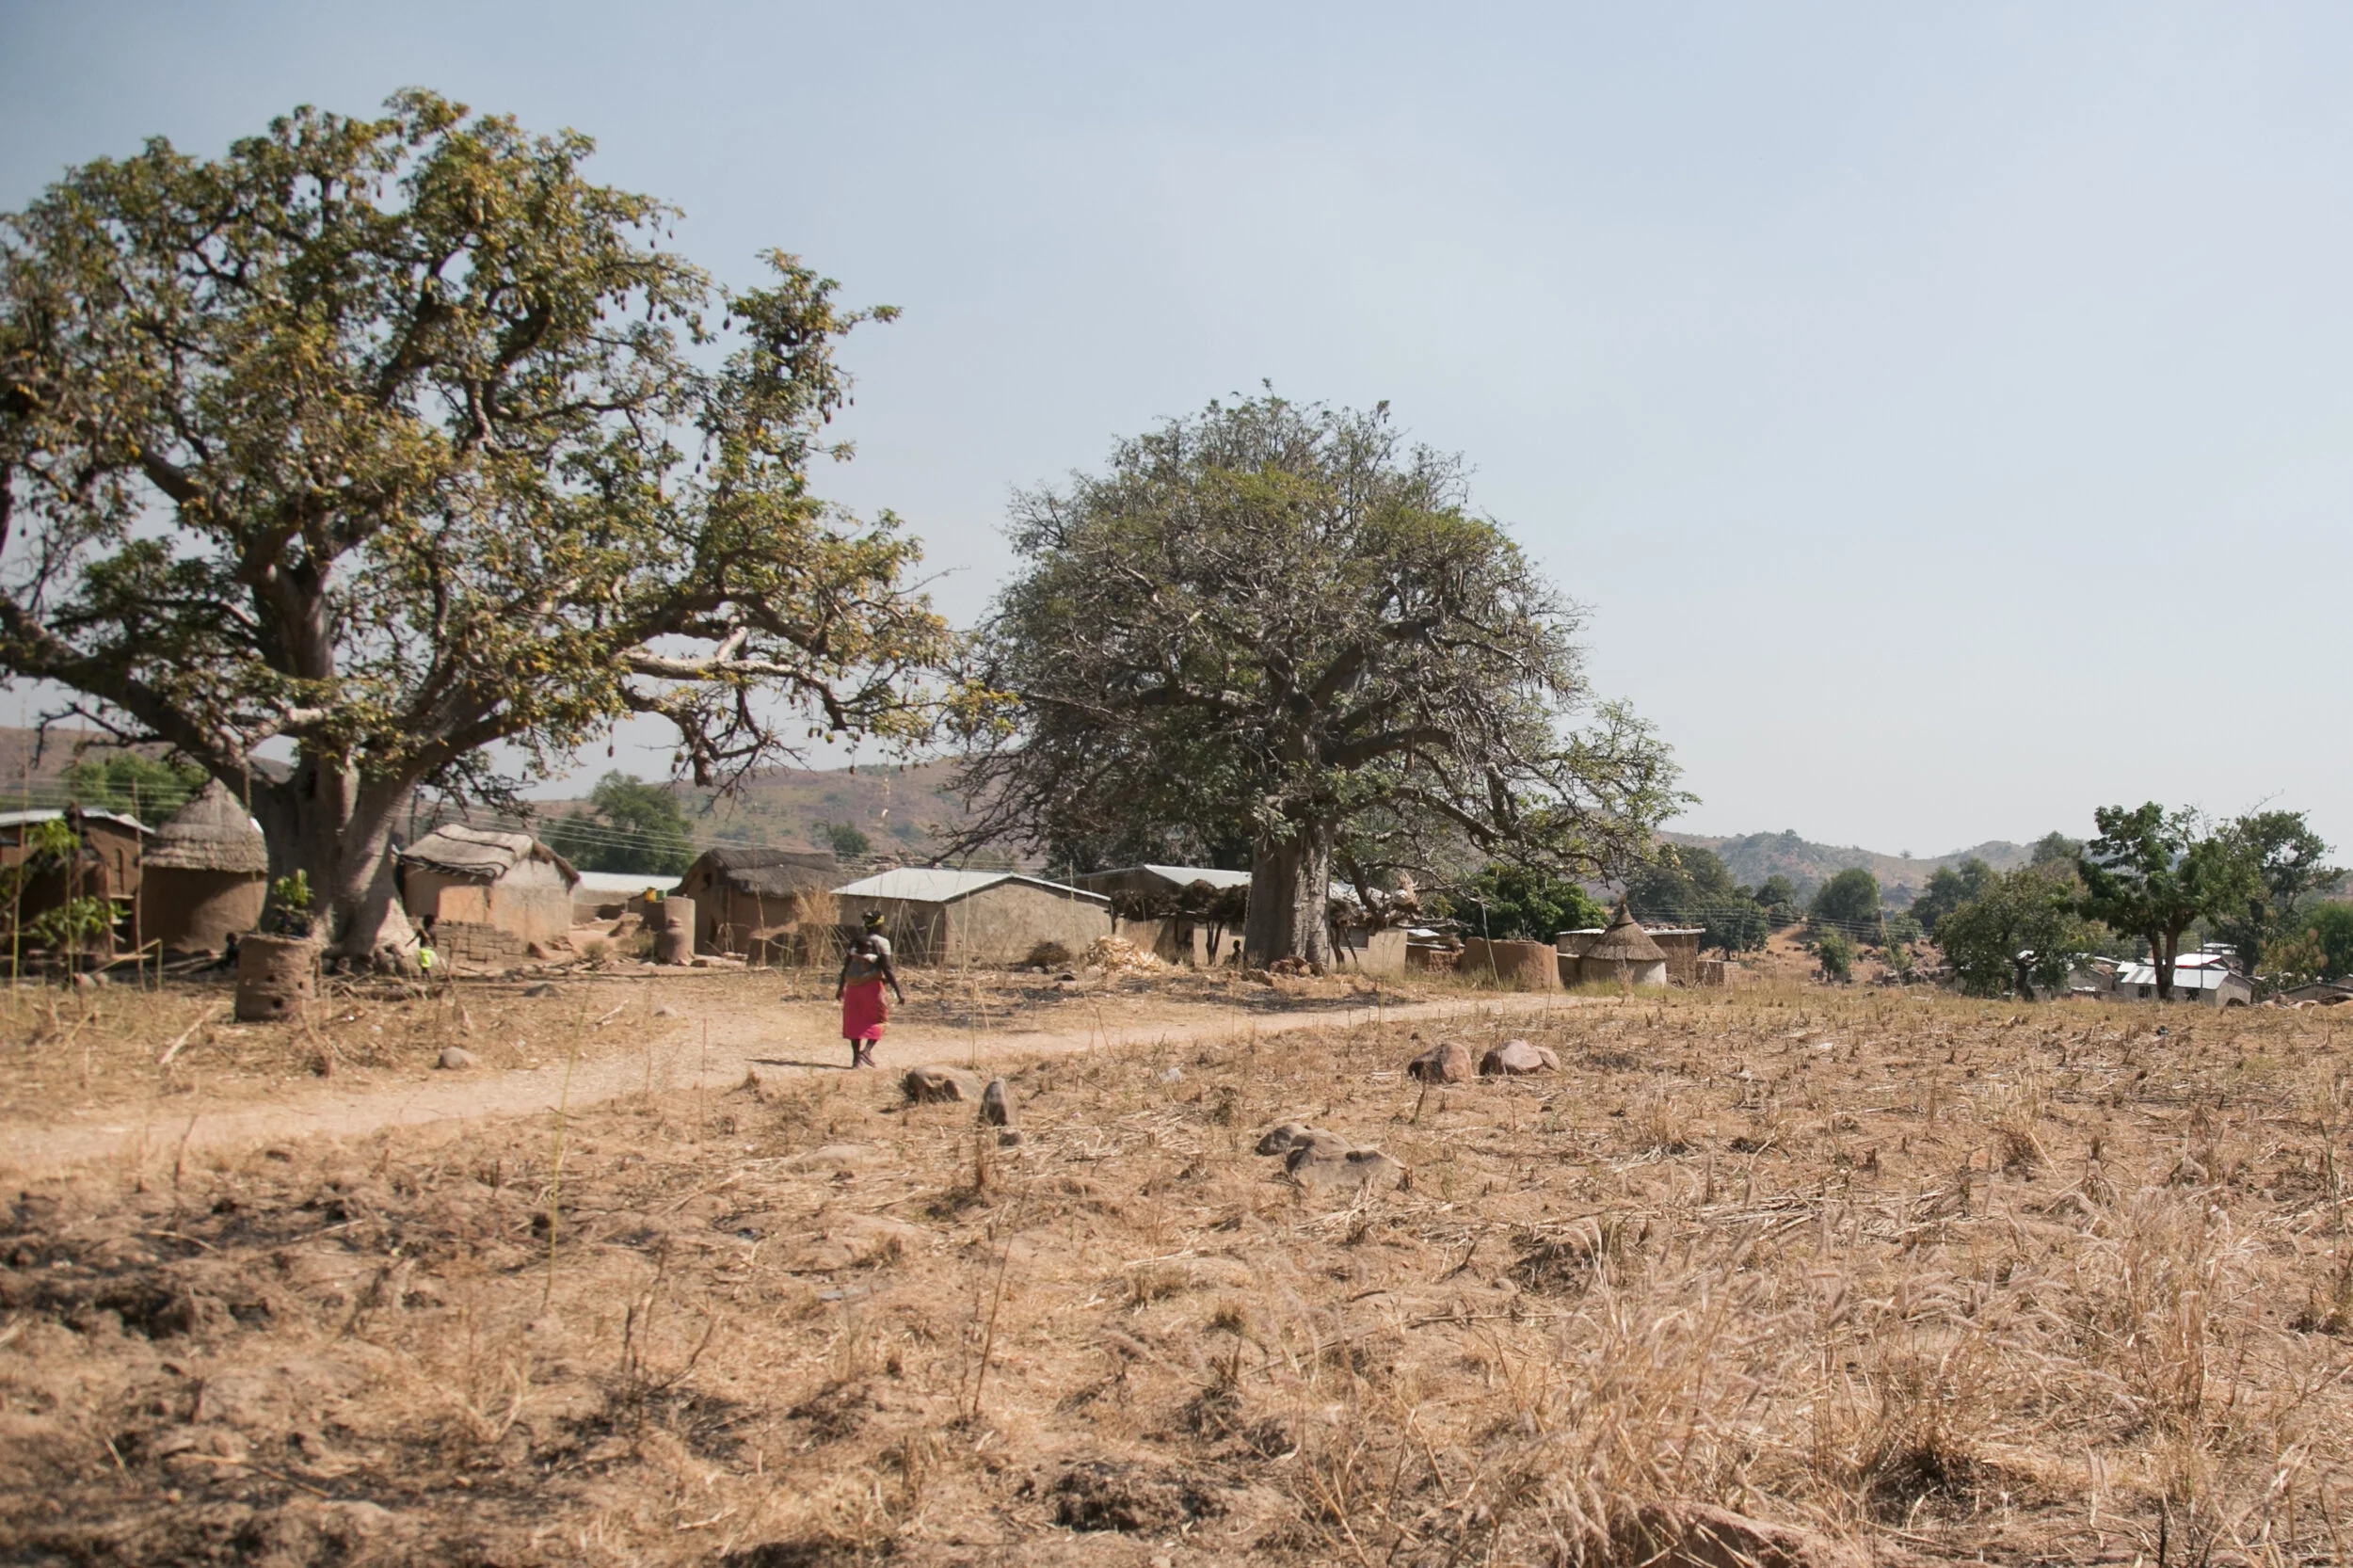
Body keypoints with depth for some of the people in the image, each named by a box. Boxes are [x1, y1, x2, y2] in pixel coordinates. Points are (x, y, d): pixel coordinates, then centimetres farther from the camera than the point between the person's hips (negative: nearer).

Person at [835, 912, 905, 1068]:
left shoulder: (855, 941, 9)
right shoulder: (881, 943, -6)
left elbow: (846, 966, 12)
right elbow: (887, 969, -13)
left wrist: (841, 988, 22)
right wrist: (899, 992, -12)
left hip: (853, 985, 5)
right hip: (871, 985, -4)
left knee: (855, 1021, 10)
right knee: (877, 1019, 9)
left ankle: (856, 1057, 8)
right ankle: (867, 1050, -11)